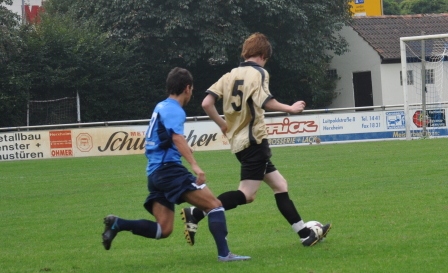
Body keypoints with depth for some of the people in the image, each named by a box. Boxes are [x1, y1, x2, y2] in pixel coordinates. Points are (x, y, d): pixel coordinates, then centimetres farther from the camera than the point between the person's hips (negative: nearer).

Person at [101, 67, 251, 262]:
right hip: (169, 168, -9)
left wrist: (184, 149, 52)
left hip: (154, 172, 9)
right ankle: (224, 253, -19)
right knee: (214, 205, -9)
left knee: (163, 229, 3)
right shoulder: (174, 110, -7)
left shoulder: (161, 107, 21)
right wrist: (194, 165, -34)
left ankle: (117, 224, -8)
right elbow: (177, 137, -24)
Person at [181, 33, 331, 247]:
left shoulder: (231, 75, 13)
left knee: (280, 185, 14)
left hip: (238, 141, 9)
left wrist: (223, 125, 19)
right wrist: (290, 109, -10)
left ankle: (305, 233, 17)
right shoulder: (258, 73, -6)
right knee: (247, 194, -12)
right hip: (254, 139, -9)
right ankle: (196, 213, -22)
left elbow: (206, 103, 5)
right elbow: (265, 102, -24)